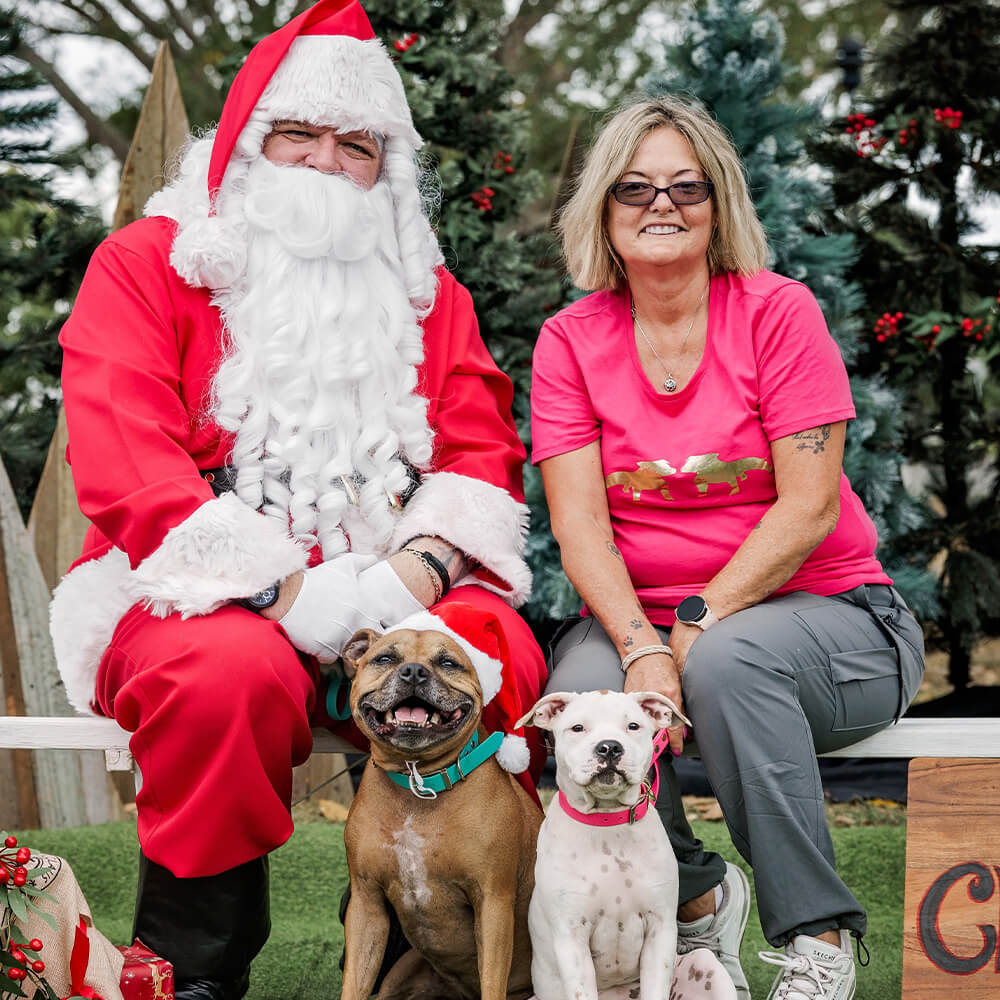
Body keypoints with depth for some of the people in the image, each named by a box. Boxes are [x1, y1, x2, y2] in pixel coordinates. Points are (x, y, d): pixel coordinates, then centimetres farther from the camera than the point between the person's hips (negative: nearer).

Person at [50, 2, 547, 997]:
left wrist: (421, 567, -15)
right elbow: (123, 470, -8)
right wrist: (288, 589, -21)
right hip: (201, 593, -3)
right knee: (234, 671, -38)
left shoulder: (425, 289, 19)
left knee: (503, 657, -29)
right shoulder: (146, 263, 6)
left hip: (390, 590, 3)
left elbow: (483, 454, 9)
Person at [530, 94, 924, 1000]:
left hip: (822, 611, -2)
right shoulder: (571, 341, 3)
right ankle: (699, 898, -3)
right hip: (637, 613, 3)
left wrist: (697, 624, -20)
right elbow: (580, 525, -6)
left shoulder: (778, 312, -5)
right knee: (584, 686, -29)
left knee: (728, 661, -35)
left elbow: (808, 510, -11)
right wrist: (642, 646, -23)